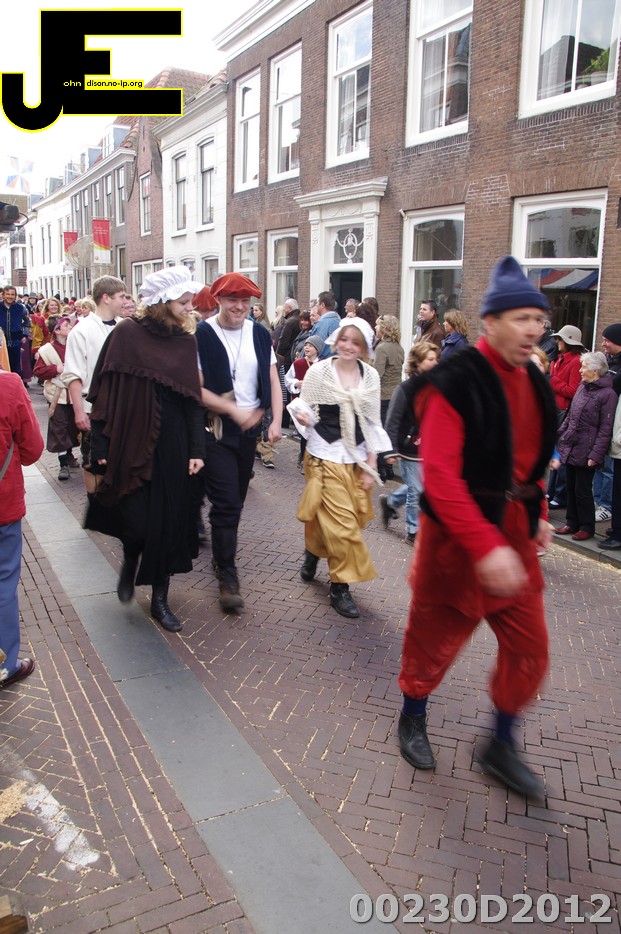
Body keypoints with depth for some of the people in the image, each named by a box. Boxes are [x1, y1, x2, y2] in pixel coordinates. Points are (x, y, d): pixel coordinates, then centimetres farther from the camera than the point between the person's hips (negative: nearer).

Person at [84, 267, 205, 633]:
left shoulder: (186, 340, 5)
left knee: (169, 521, 7)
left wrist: (197, 449, -1)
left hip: (173, 444, 4)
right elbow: (104, 394, -7)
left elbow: (194, 399, 5)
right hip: (132, 442, -3)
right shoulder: (127, 334, -7)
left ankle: (160, 598, 22)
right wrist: (101, 447, -11)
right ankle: (130, 566, 32)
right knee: (137, 521, -4)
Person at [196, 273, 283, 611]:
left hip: (250, 429, 5)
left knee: (236, 499, 16)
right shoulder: (202, 335, -10)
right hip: (216, 430, -5)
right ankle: (228, 574, 2)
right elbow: (197, 388, -14)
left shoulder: (260, 335, 5)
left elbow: (272, 380, 7)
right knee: (226, 502, -7)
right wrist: (235, 411, -17)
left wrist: (276, 421, -4)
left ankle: (221, 556, 35)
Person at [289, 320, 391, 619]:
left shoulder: (370, 376, 1)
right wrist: (303, 417, -26)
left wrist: (371, 466, 3)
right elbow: (305, 410, -1)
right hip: (325, 456, -4)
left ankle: (313, 551, 41)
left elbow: (373, 422, 5)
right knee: (342, 522, -6)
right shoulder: (318, 371, -7)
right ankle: (340, 586, 11)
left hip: (357, 458, 4)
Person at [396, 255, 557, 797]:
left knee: (529, 646, 11)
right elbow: (440, 475, -26)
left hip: (513, 529, 7)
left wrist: (537, 515, 9)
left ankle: (501, 747, 32)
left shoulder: (534, 383, 6)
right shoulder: (455, 383, -20)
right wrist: (485, 547, -30)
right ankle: (413, 721, 39)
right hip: (458, 532, -7)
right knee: (436, 636, 12)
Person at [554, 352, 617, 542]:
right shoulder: (582, 387, 10)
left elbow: (605, 429, -15)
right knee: (571, 488, 14)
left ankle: (587, 527, 17)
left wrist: (596, 454, -18)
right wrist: (562, 437, 15)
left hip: (585, 452, -7)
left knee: (582, 490, 2)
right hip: (570, 447, 7)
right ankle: (572, 523, 26)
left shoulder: (607, 394, -13)